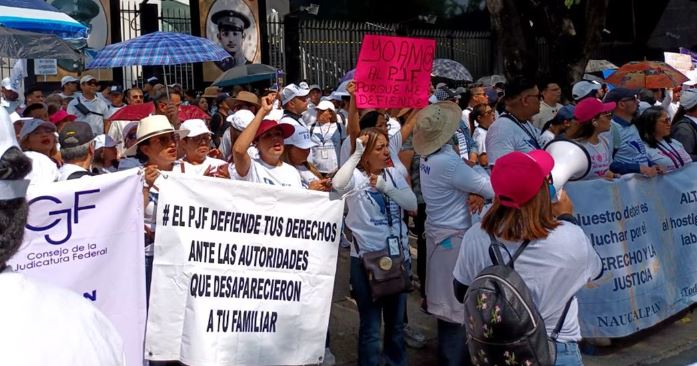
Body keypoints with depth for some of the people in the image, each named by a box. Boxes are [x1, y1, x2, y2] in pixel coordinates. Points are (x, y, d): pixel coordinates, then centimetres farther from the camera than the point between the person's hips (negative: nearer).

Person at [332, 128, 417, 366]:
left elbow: (412, 204, -6)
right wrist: (356, 153, -29)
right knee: (371, 326, 5)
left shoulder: (393, 174, 5)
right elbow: (337, 185, -32)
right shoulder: (355, 176, -9)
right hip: (366, 258, -5)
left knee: (396, 321, 19)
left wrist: (385, 187, -16)